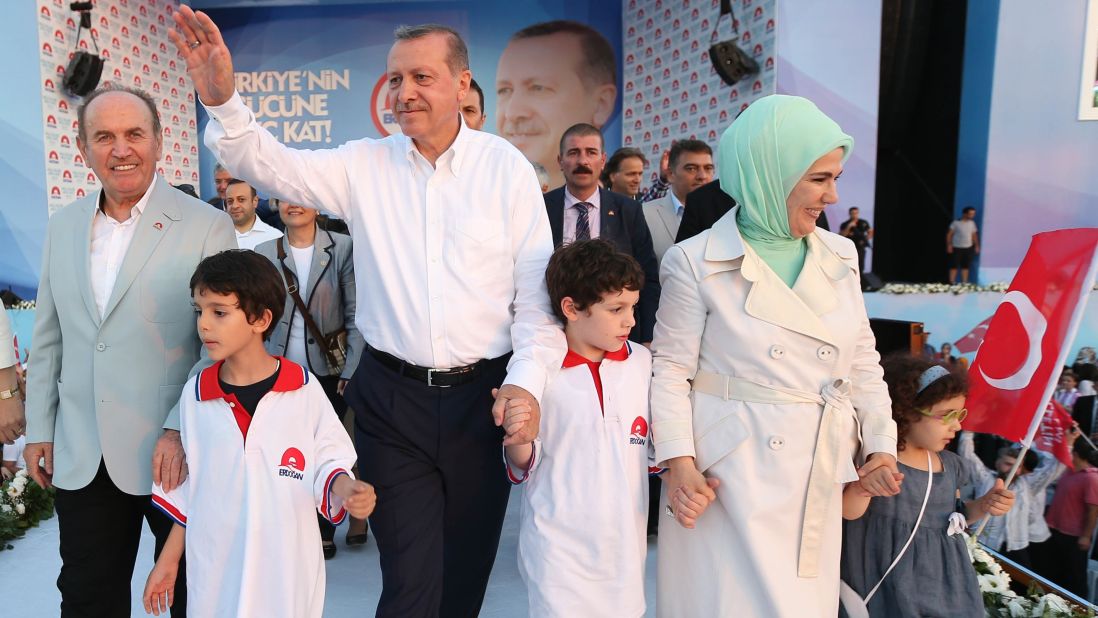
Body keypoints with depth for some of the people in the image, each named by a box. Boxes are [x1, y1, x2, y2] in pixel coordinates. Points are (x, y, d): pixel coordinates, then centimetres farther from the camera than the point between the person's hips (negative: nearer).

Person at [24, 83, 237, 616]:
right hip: (79, 457, 4)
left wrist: (182, 430, -16)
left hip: (175, 452, -4)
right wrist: (38, 427, 12)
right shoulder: (62, 226, 8)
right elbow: (48, 338, 13)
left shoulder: (207, 226, -9)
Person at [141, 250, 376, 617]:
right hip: (215, 569, 2)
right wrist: (167, 561, 13)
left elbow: (328, 461, -1)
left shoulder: (303, 389, -8)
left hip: (288, 569, -2)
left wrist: (346, 490, -22)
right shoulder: (194, 395, 1)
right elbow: (187, 490, 10)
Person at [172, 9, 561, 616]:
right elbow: (270, 163, -5)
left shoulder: (507, 167, -3)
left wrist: (527, 381, -14)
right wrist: (222, 100, -22)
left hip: (484, 396, 0)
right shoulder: (364, 165, 3)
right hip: (391, 398, 0)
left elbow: (538, 292, -4)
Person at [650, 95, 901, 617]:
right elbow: (670, 369, -7)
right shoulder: (696, 262, -9)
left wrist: (880, 443, 7)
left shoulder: (840, 257, 6)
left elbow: (862, 360, 13)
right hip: (729, 475, -5)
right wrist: (679, 462, -16)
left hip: (815, 479, 5)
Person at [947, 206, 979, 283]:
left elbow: (974, 235, 14)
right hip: (956, 248, -4)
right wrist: (949, 245, -10)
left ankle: (964, 283, 12)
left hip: (968, 248, 4)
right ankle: (952, 282, 1)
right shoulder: (956, 223, -6)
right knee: (954, 266, -2)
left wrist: (977, 246, 9)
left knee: (965, 266, 6)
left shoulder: (972, 223, 7)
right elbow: (949, 234, -4)